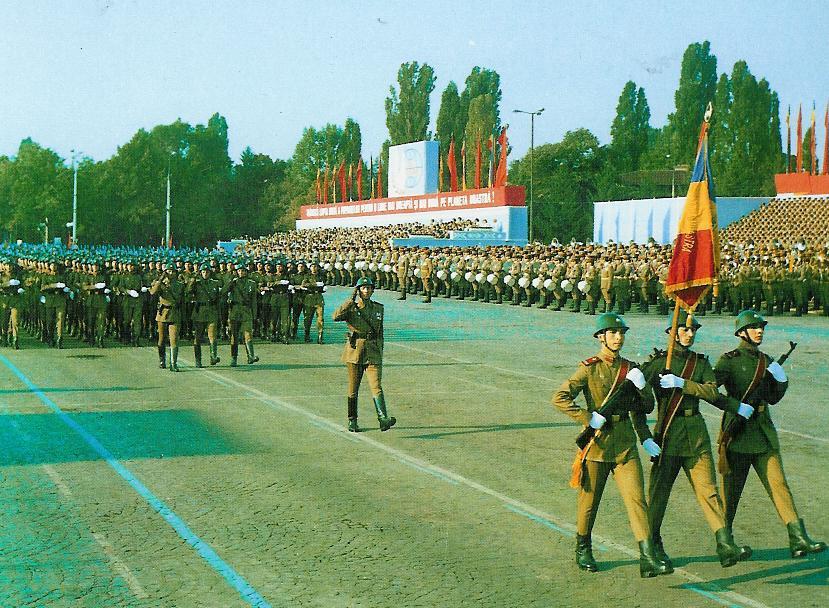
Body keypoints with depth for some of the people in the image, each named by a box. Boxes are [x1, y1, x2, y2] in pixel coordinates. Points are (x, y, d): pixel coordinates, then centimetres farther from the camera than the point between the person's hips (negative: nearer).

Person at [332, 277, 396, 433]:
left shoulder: (378, 308, 11)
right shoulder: (351, 308, 1)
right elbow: (336, 316, -20)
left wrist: (380, 352, 18)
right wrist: (352, 300, -16)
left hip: (373, 353, 1)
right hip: (354, 352, -1)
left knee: (376, 386, -13)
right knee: (353, 389, 6)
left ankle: (383, 419, -25)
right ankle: (352, 421, 18)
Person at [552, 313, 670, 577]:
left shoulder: (630, 368, 8)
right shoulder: (590, 368, -6)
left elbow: (647, 408, 11)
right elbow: (559, 398, -15)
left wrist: (640, 387, -8)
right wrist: (589, 418, -19)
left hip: (625, 445, 3)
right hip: (597, 443, -3)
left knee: (637, 499, -7)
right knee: (589, 501, 10)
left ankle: (648, 558, -12)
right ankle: (583, 550, 31)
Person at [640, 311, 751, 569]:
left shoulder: (701, 362, 11)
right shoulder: (658, 361, -2)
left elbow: (713, 393, -6)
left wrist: (682, 383, -18)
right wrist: (645, 438, -11)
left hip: (697, 433, 3)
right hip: (668, 433, -3)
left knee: (708, 489, -3)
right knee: (658, 491, 4)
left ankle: (726, 547, -8)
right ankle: (653, 545, 19)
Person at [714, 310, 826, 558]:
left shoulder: (766, 361, 14)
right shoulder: (730, 360, -5)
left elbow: (773, 398, 20)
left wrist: (781, 380, 2)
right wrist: (737, 407, -21)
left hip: (764, 433, 5)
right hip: (738, 433, -5)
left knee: (779, 484, -2)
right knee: (731, 489, 4)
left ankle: (798, 539, -7)